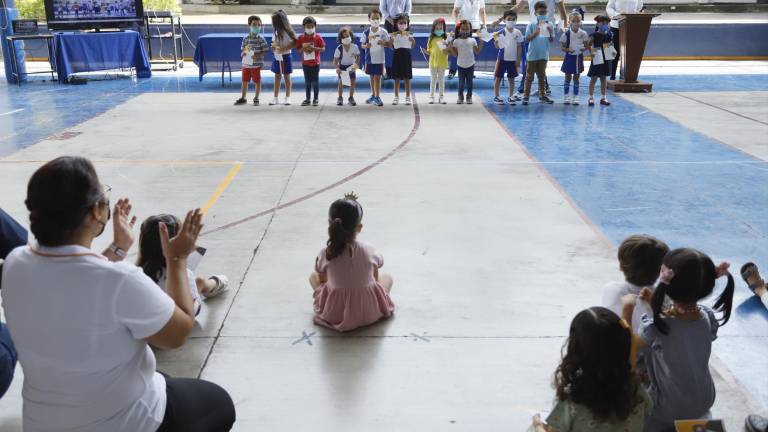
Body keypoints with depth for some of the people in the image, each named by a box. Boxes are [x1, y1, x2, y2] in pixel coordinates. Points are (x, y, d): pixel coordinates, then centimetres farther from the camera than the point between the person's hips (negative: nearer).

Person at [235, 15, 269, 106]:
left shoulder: (260, 38, -7)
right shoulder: (246, 38, 6)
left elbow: (265, 50, -8)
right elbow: (242, 49, 16)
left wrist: (258, 55, -21)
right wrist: (243, 53, -7)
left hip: (256, 64, -4)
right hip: (246, 64, 4)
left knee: (257, 82, 5)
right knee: (244, 81, 12)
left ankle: (256, 99, 19)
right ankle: (243, 98, 23)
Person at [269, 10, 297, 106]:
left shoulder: (287, 31, -14)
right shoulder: (276, 31, 6)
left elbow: (294, 43, -16)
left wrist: (283, 49, -23)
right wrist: (274, 45, -8)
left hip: (285, 56, -6)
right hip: (277, 56, 6)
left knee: (286, 76, 3)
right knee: (277, 77, 9)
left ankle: (288, 97, 11)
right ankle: (275, 98, 12)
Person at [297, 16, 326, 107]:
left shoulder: (318, 37, -6)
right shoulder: (301, 38, 1)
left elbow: (323, 49, -6)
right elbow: (298, 49, 6)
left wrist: (314, 48, -20)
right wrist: (303, 49, -15)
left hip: (315, 63, -3)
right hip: (305, 63, 3)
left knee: (315, 81, 3)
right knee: (307, 81, 10)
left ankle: (316, 99, 11)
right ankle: (307, 99, 18)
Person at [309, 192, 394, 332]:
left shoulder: (325, 254, -14)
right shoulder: (369, 251, -13)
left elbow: (322, 279, 3)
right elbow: (375, 277, 4)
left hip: (334, 314, 0)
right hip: (370, 312, 1)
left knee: (313, 277, 24)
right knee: (387, 278, 27)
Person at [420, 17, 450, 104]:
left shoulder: (445, 39, -2)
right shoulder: (431, 39, 2)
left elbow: (448, 51, -2)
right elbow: (429, 51, 6)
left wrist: (447, 50, -23)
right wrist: (425, 51, -13)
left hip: (442, 62, -1)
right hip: (433, 62, 1)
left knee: (441, 80, 8)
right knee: (433, 80, 7)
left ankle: (441, 97, 14)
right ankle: (431, 96, 13)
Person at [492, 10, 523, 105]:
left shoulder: (518, 33, -1)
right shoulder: (501, 33, -7)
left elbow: (519, 47, 3)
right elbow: (497, 47, -5)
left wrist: (518, 60, 0)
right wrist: (495, 40, -25)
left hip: (513, 59, 2)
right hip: (502, 58, -2)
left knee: (511, 78, 9)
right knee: (498, 78, 3)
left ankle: (510, 97, 18)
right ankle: (496, 97, 12)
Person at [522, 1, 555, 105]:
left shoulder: (549, 25, 2)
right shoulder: (532, 24, -7)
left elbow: (552, 40, 5)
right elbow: (527, 39, -8)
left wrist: (550, 33, -14)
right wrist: (535, 33, -22)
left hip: (543, 55, 3)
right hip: (532, 55, -3)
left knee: (542, 76, 12)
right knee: (529, 76, 2)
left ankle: (542, 95, 20)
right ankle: (526, 96, 6)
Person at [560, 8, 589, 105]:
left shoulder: (583, 33, -3)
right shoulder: (566, 33, -8)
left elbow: (587, 45, 2)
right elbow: (562, 46, -6)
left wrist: (584, 48, -20)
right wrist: (567, 50, -25)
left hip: (578, 57, 1)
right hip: (569, 57, -1)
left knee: (576, 78, 7)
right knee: (568, 77, 5)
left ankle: (575, 97, 14)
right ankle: (566, 97, 14)